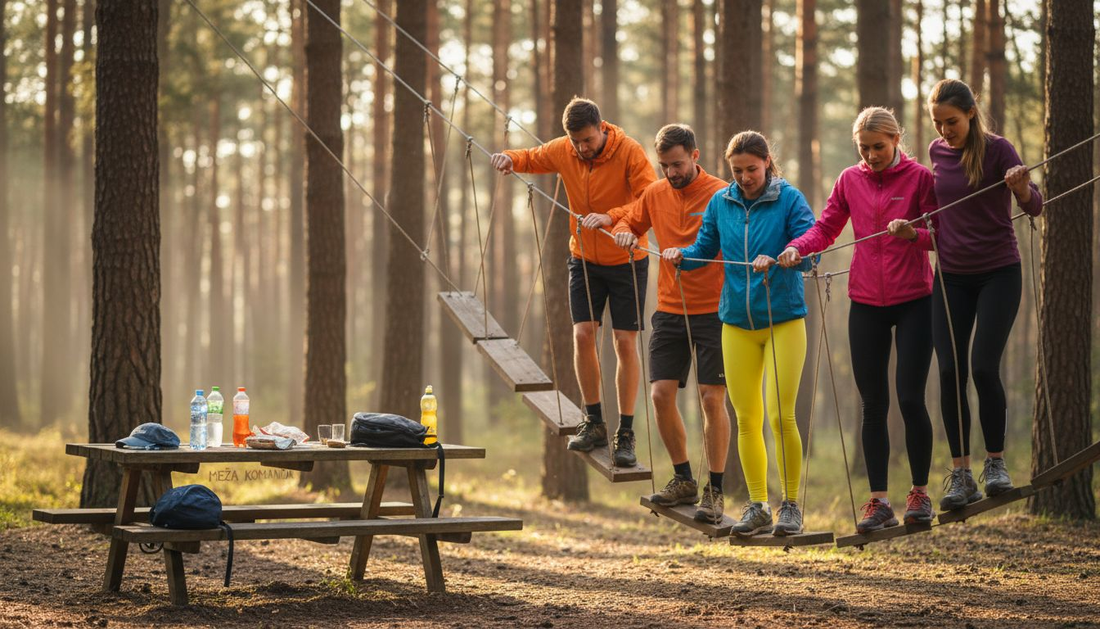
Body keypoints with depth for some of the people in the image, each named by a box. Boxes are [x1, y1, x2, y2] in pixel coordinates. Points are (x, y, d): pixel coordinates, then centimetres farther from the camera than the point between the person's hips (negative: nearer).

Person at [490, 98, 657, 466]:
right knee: (583, 334, -8)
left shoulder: (628, 151, -19)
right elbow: (530, 159, 13)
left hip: (626, 260, -3)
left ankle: (626, 435, 4)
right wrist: (510, 158, -12)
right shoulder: (562, 151, -6)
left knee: (625, 343, -3)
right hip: (584, 259, 3)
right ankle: (594, 424, 6)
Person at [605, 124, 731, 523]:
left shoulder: (721, 195, -9)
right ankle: (684, 480, 17)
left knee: (712, 398, -4)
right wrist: (623, 231, -1)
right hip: (669, 311, 5)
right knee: (661, 394, 0)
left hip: (713, 311, -5)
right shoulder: (655, 195, 7)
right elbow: (629, 220, 23)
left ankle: (715, 491, 4)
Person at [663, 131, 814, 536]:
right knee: (747, 420, 5)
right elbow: (705, 249, 15)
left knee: (782, 416, -8)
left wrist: (776, 260, -31)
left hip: (783, 320, -4)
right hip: (737, 323, 4)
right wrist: (681, 256, -6)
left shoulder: (789, 199, -6)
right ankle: (757, 506, 15)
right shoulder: (721, 203, 7)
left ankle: (791, 504, 6)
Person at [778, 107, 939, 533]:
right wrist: (796, 248, -12)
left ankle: (920, 493, 9)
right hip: (866, 303, 3)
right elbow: (825, 228, 7)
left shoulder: (919, 177, -4)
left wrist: (913, 233, -28)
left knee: (910, 398, -7)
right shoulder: (849, 181, 6)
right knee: (873, 405, 4)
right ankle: (879, 502, 8)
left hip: (914, 301, -3)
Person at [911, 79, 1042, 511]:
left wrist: (1020, 187, -39)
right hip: (951, 276, 4)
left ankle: (995, 463, 4)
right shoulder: (937, 152, 5)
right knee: (950, 372, -2)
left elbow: (1033, 207, -20)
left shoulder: (997, 149, -10)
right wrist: (915, 232, 7)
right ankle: (960, 474, 4)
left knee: (984, 367, -13)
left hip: (998, 272, -4)